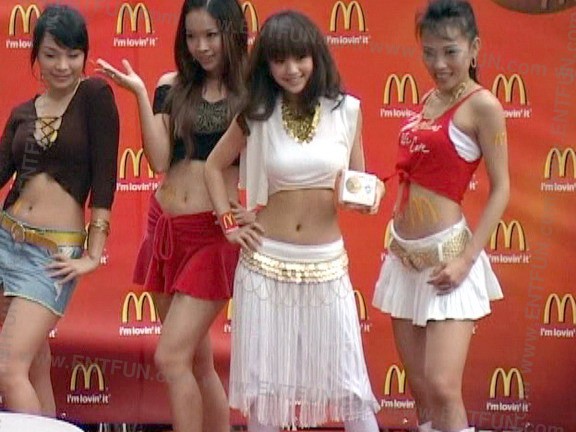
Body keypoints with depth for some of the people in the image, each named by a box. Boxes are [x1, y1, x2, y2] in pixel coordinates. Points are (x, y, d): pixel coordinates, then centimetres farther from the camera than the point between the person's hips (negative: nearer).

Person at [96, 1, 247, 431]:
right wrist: (141, 94, -7)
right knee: (197, 359, 12)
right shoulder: (173, 86, 7)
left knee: (171, 358, -11)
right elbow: (159, 160, -3)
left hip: (213, 233, -5)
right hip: (165, 226, 5)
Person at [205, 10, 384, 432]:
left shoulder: (347, 111, -1)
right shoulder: (257, 114, -1)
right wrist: (229, 224, 4)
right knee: (263, 381, 8)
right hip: (266, 263, 0)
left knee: (348, 381, 1)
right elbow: (214, 167, 13)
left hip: (327, 263, 0)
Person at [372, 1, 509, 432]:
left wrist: (466, 259, -17)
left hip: (446, 256, -7)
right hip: (405, 255, 7)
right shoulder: (429, 99, 11)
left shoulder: (482, 105, -9)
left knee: (443, 387, -13)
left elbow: (501, 189, -11)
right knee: (419, 388, 10)